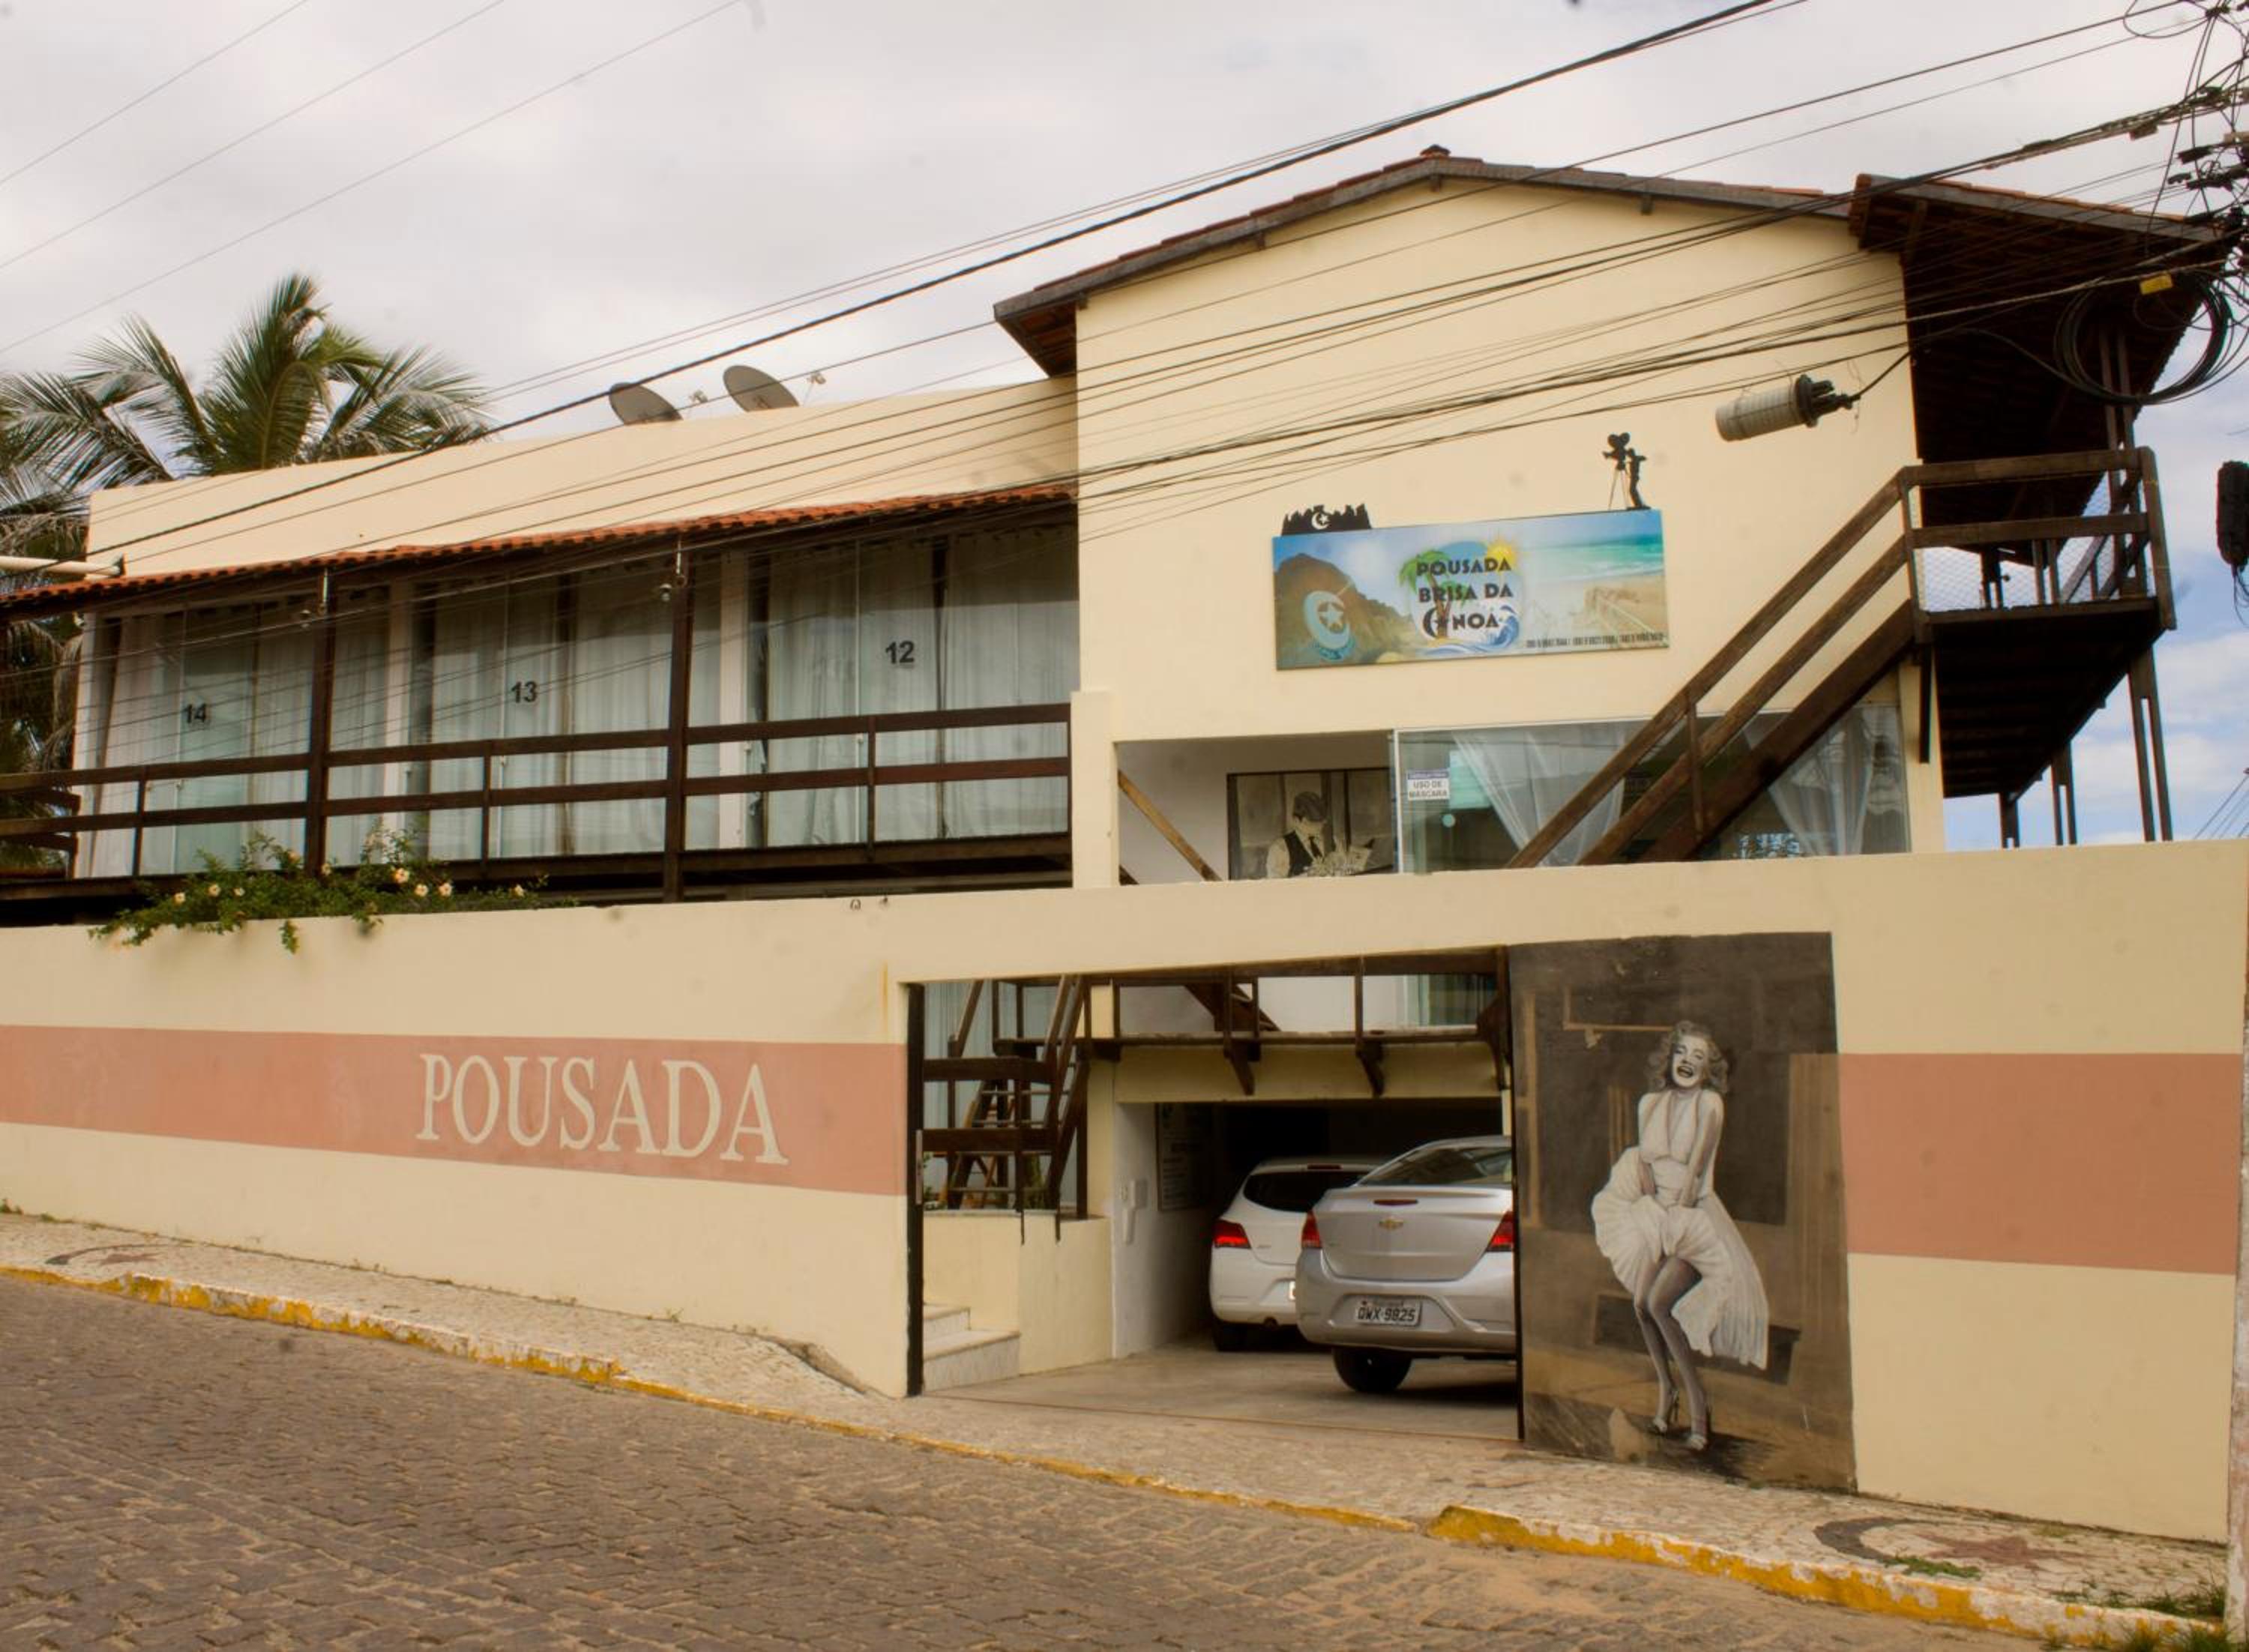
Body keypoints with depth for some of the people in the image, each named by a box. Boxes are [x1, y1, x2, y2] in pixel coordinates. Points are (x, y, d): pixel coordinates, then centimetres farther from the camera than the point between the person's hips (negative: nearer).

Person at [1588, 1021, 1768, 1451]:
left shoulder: (1709, 1104, -8)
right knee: (1641, 1303, -6)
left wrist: (1674, 1210, -11)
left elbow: (1695, 1167, -11)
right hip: (1655, 1214, 5)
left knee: (1658, 1302, -20)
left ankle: (1696, 1398, -8)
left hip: (1695, 1216, -5)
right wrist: (1652, 1200, -1)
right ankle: (1666, 1386, 15)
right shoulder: (1651, 1103, 8)